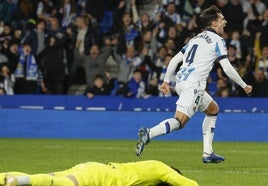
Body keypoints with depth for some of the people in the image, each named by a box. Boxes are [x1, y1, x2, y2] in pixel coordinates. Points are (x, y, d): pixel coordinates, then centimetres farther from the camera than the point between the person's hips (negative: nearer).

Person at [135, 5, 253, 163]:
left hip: (181, 81, 9)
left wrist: (166, 81, 24)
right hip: (193, 84, -9)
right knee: (180, 121, -19)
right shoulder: (217, 40, 0)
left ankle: (208, 153, 17)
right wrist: (244, 86, 5)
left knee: (213, 109, 23)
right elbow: (227, 68, -7)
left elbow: (175, 59, 21)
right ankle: (149, 134, -40)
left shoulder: (197, 38, 23)